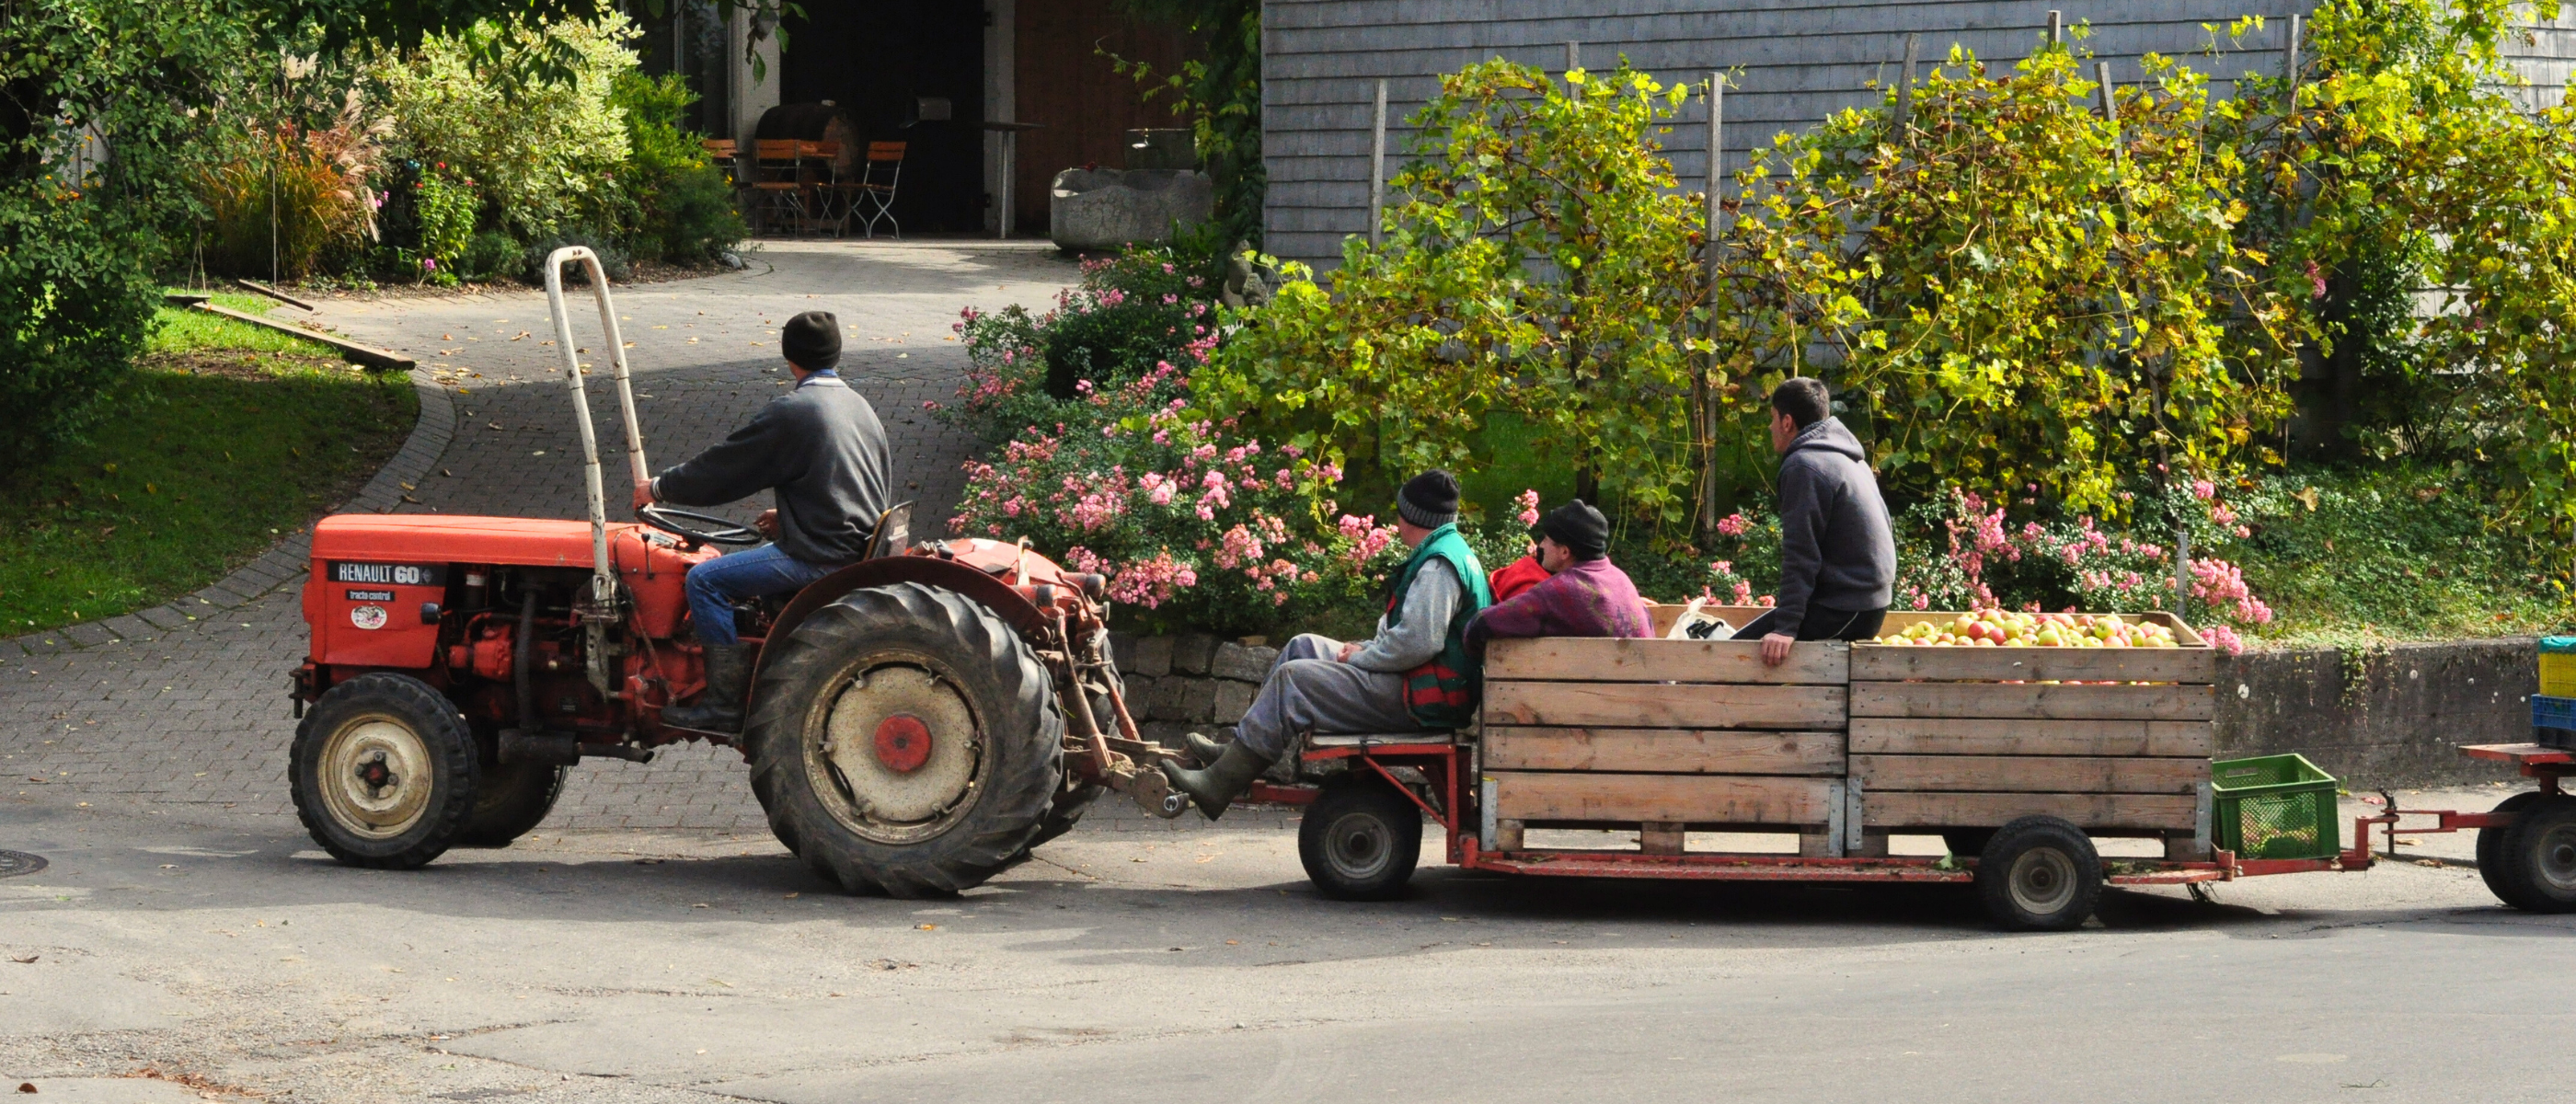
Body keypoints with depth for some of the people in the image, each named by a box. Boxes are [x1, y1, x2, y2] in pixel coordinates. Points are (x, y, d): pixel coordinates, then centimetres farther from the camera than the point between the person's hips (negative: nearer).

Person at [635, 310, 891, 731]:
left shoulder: (792, 412, -13)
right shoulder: (859, 407, 13)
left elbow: (723, 468, -7)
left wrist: (659, 488, 6)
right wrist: (788, 517, 26)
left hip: (821, 557, -9)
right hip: (859, 548, 9)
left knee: (706, 580, -9)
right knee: (738, 565, 28)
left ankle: (725, 704, -10)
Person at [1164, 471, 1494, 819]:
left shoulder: (1438, 566, -19)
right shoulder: (1454, 553, 16)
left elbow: (1417, 643, -27)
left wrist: (1360, 658, -12)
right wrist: (1365, 648, 8)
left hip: (1419, 701, -11)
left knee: (1294, 678, -14)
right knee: (1304, 647, 16)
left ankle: (1220, 783, -13)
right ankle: (1238, 753, 14)